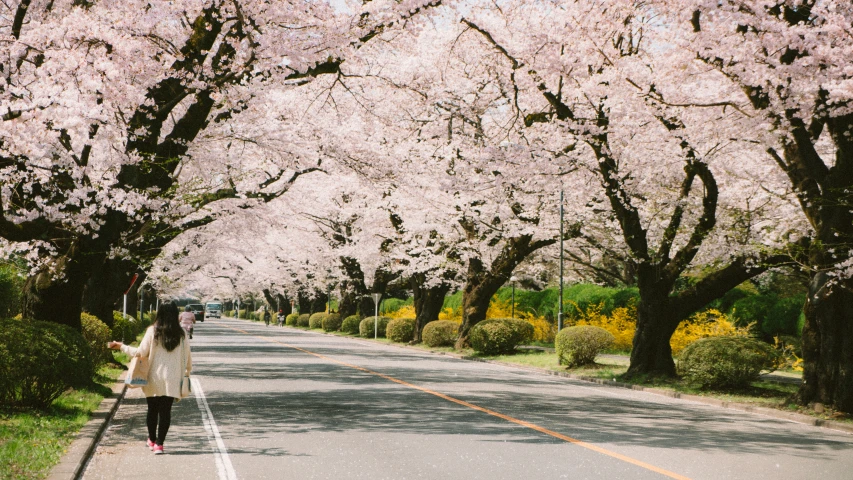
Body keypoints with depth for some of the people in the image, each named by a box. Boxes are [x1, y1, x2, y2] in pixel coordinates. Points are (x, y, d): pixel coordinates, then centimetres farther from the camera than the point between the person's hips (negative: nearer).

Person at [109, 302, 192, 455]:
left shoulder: (152, 331, -6)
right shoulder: (181, 334, -2)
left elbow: (141, 352, -5)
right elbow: (187, 355, 6)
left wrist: (121, 346, 9)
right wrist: (188, 370, 26)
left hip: (154, 378, 0)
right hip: (171, 379, 0)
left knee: (152, 410, 15)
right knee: (165, 411, 2)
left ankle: (152, 440, 28)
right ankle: (159, 443, -3)